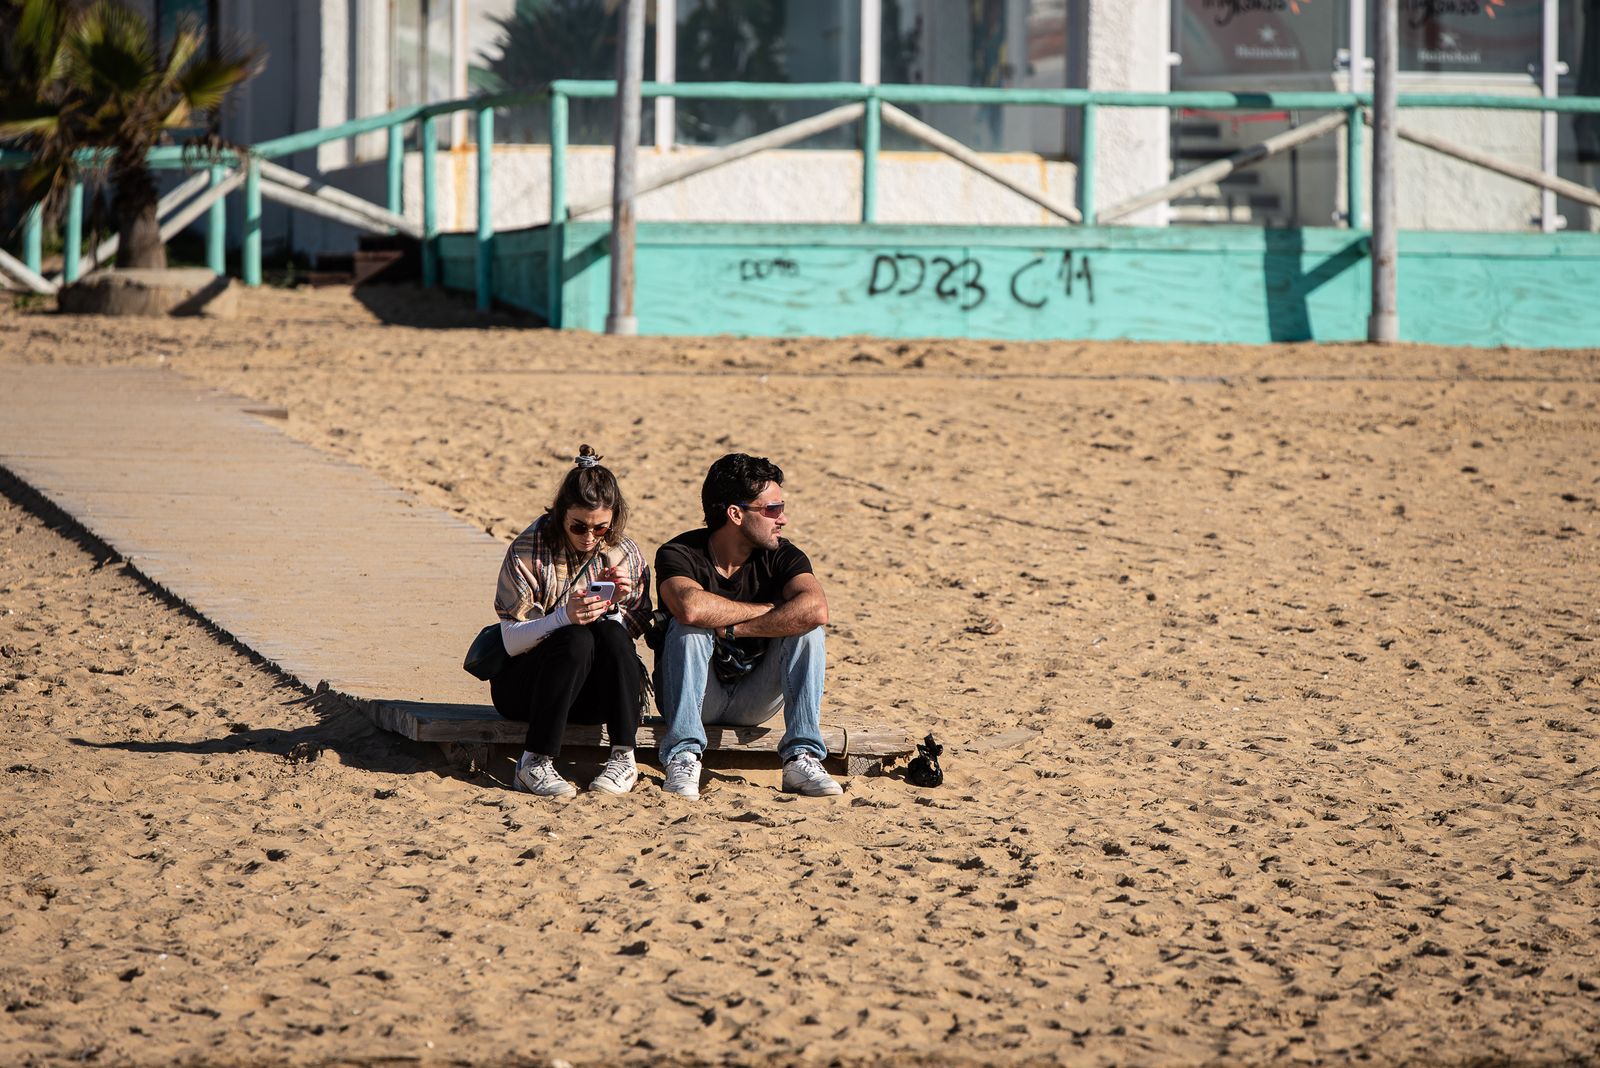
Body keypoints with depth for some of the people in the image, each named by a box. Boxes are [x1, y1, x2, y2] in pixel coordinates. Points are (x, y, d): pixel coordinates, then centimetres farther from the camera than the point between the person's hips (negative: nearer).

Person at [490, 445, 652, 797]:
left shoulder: (626, 556, 1)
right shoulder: (527, 551, -10)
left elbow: (631, 635, 3)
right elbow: (511, 642, -14)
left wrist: (615, 606, -19)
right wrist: (563, 617, -32)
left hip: (595, 692, 3)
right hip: (524, 684, -3)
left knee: (610, 633, -28)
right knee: (577, 640, -33)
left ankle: (624, 759, -26)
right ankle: (535, 763, -29)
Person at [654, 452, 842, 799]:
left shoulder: (782, 556, -6)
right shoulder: (678, 555, -14)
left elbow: (816, 610, -28)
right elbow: (691, 608, -38)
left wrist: (731, 629, -29)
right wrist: (767, 610, -24)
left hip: (752, 703, 3)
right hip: (695, 697, -2)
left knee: (805, 628, -19)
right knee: (688, 628, -29)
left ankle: (801, 759, -27)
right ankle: (684, 757, -34)